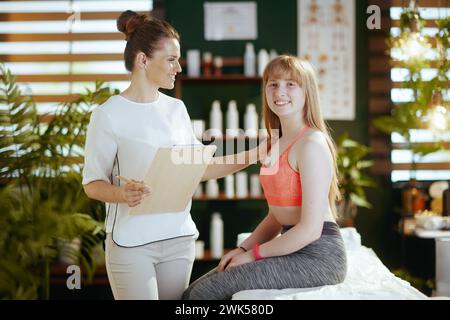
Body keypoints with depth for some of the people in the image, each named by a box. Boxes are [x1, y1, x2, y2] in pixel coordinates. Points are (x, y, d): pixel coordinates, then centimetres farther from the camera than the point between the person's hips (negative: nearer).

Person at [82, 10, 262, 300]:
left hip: (180, 237, 5)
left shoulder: (176, 108, 9)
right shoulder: (109, 114, -8)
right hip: (132, 242, -5)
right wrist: (121, 194, -26)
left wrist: (253, 155, 7)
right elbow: (92, 183, -6)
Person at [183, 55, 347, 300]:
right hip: (293, 249, 9)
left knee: (206, 291, -16)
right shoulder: (278, 144, 15)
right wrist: (244, 249, 4)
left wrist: (254, 254, -11)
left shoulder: (312, 144, -14)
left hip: (317, 255, -9)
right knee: (193, 291, 3)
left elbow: (311, 228, -19)